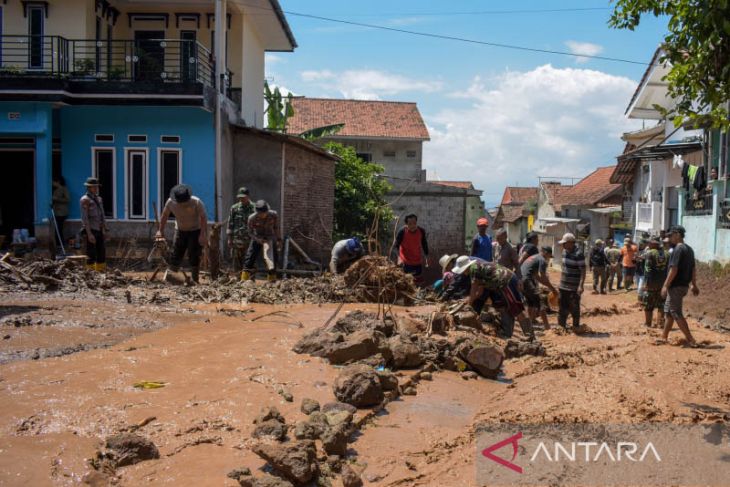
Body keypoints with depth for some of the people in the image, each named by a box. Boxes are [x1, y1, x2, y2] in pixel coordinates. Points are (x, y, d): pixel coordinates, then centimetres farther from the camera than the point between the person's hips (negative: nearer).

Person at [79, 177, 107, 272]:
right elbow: (84, 218, -15)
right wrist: (89, 234, -20)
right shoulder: (85, 200, -9)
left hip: (99, 230, 8)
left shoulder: (99, 199, 15)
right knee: (91, 255, -5)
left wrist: (104, 230, 13)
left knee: (102, 253, 8)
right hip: (90, 230, -8)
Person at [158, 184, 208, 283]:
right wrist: (161, 231, 0)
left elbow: (203, 218, -25)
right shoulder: (170, 202, -15)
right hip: (180, 231, 4)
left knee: (194, 257, -7)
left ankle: (195, 280, 1)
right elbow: (164, 216, -1)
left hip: (196, 231, -3)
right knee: (175, 256, -1)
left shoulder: (196, 202, -25)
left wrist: (203, 235, -31)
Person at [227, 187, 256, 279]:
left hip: (250, 240, -2)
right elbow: (230, 224, 9)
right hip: (237, 240, 2)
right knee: (237, 262, 6)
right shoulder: (234, 208, 7)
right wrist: (230, 239, 4)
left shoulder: (254, 208, 1)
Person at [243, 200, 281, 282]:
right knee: (250, 259, -6)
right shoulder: (252, 218, -22)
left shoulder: (274, 215, -18)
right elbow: (250, 232, -10)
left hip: (270, 239, 1)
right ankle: (243, 281, 0)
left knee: (272, 261, 0)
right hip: (257, 239, -1)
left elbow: (276, 228, 0)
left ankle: (272, 281, 10)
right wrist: (258, 239, -25)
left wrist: (279, 239, 3)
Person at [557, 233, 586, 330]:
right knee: (563, 307, 14)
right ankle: (561, 325, 25)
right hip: (563, 286, 7)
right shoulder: (565, 252, 8)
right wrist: (560, 282, 19)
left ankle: (576, 327, 14)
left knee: (574, 308, 2)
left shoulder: (578, 254, -16)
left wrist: (581, 286, -23)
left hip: (574, 287, -7)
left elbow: (583, 271, -17)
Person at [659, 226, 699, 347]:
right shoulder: (689, 249, 11)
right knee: (668, 311, 16)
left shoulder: (678, 249, -17)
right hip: (684, 285, 10)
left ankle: (691, 340, -3)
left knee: (676, 314, -4)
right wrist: (694, 285, 21)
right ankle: (664, 337, 21)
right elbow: (693, 269, 16)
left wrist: (665, 285, -19)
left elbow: (673, 269, -22)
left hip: (676, 286, -10)